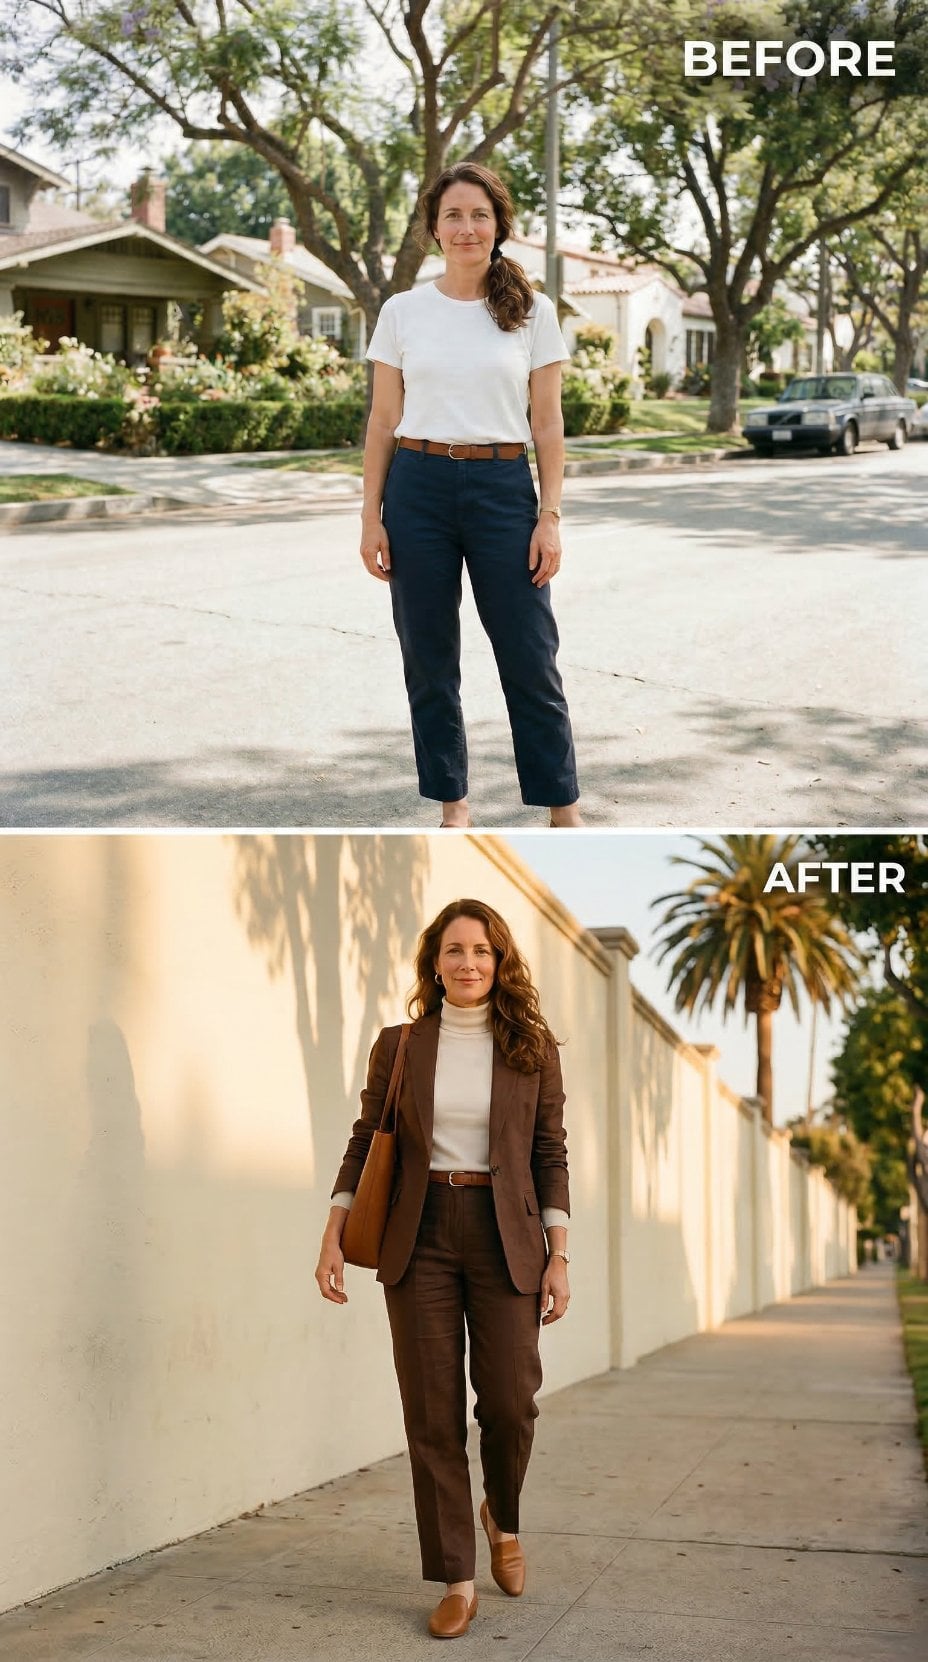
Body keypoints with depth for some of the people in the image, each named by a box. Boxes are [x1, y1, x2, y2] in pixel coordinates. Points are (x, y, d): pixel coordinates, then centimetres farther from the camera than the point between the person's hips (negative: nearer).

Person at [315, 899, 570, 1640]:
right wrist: (334, 1236, -1)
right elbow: (365, 1142, 8)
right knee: (433, 1412, 1)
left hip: (504, 1236, 0)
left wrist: (558, 1256, -2)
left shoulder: (532, 1048, 4)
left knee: (510, 1401, -3)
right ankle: (457, 1580, 11)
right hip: (420, 1237, 1)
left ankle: (503, 1517, 30)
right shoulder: (399, 1045, 5)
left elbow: (550, 1155, 4)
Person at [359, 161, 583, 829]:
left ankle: (563, 807, 10)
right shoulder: (403, 311, 5)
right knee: (430, 660, 5)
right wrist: (372, 515, 0)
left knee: (530, 657, 0)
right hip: (419, 487, 1)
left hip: (503, 489, -1)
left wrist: (551, 515, -5)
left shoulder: (533, 312, 3)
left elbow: (548, 423, 2)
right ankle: (453, 803, 18)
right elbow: (383, 421, 6)